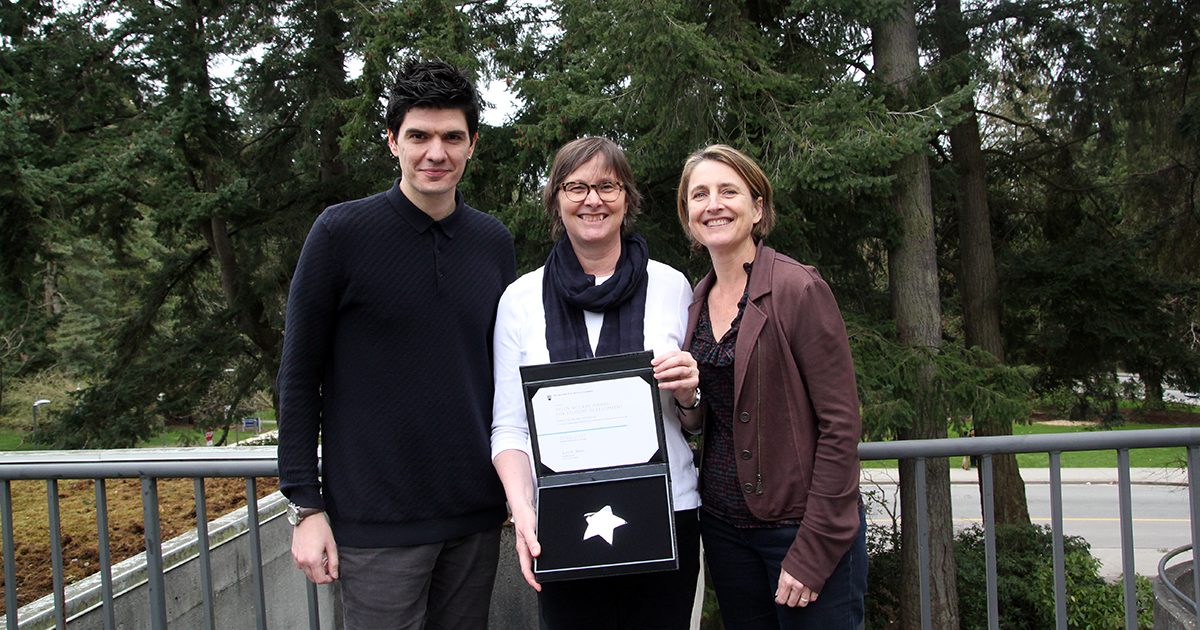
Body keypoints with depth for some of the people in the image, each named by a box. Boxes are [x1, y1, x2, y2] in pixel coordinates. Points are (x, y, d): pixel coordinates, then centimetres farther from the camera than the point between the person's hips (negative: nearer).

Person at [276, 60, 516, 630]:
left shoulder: (494, 241, 6)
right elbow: (298, 378, -4)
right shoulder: (342, 231, -6)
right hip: (376, 520, -4)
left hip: (476, 517, 4)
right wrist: (305, 506, -8)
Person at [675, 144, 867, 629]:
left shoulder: (800, 289, -12)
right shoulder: (697, 302, 7)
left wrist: (812, 552, -17)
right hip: (723, 524, 6)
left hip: (801, 526, -6)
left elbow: (840, 425, -14)